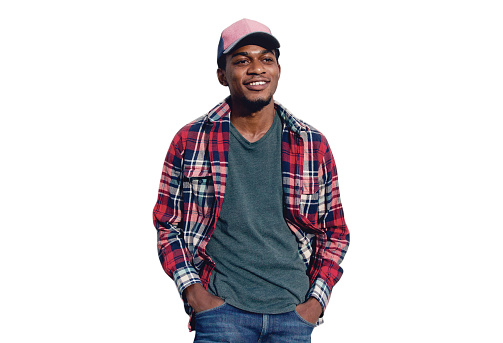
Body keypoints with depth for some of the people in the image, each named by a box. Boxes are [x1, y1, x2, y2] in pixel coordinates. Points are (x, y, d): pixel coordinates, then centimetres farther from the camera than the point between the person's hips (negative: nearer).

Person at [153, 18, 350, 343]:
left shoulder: (313, 145, 4)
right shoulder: (190, 142, 1)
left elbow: (336, 233, 11)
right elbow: (167, 225, 7)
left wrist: (317, 301, 0)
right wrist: (193, 291, -5)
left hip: (293, 315, 2)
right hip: (221, 307, -1)